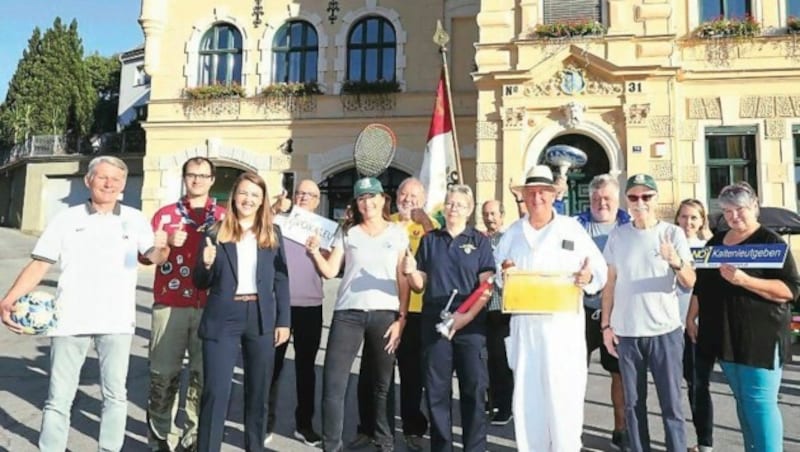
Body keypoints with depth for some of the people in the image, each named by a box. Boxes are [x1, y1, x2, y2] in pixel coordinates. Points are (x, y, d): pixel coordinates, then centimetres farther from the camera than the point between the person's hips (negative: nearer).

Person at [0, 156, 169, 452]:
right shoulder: (67, 219, 3)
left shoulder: (134, 219, 3)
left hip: (116, 322, 0)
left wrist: (161, 247, -29)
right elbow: (39, 265, 1)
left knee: (115, 395, 10)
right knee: (59, 398, 7)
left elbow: (155, 257, -5)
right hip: (70, 320, 0)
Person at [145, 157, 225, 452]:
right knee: (164, 374, 4)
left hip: (210, 308, 0)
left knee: (205, 375, 2)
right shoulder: (165, 214, 11)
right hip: (169, 305, 1)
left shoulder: (224, 217, 9)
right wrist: (167, 242, -7)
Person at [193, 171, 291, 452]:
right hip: (223, 318, -2)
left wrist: (284, 321, 1)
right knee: (215, 392, -1)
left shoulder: (272, 234, 6)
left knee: (258, 392, 12)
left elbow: (281, 280, 6)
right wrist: (206, 264, -18)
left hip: (262, 318, 2)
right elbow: (201, 284, 4)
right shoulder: (216, 233, 1)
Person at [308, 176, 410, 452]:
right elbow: (330, 271, 6)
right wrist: (315, 252, -12)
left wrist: (402, 317, -2)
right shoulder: (347, 232, 11)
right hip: (348, 314, 1)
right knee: (333, 384, -4)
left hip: (384, 314, 0)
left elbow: (403, 279, 5)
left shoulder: (397, 233, 8)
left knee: (382, 385, 10)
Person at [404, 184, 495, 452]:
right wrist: (411, 272, -13)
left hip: (471, 324, -2)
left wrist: (466, 316, -15)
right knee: (436, 390, 6)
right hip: (435, 322, 2)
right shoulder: (429, 240, 10)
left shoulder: (479, 241, 4)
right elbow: (420, 285, 9)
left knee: (474, 389, 2)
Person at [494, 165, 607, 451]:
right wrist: (503, 270, -10)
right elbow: (495, 266, 13)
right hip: (524, 324, 3)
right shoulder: (513, 232, 13)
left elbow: (600, 268, 0)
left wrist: (589, 277, -22)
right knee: (527, 393, 7)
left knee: (564, 393, -1)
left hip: (564, 323, -2)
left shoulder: (572, 228, 4)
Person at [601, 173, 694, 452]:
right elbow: (610, 284, 8)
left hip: (665, 330, -2)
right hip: (626, 332, 2)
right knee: (633, 403, 11)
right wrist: (606, 324, 5)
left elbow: (690, 283, -5)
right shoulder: (617, 236, 4)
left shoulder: (673, 233, -1)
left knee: (671, 403, 4)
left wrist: (676, 262, -26)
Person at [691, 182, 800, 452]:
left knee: (760, 403, -5)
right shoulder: (715, 242, 12)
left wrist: (744, 280, -27)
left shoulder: (771, 242, -7)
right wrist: (690, 318, 15)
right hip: (725, 336, 6)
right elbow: (702, 284, 19)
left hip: (760, 337, -6)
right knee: (743, 402, 15)